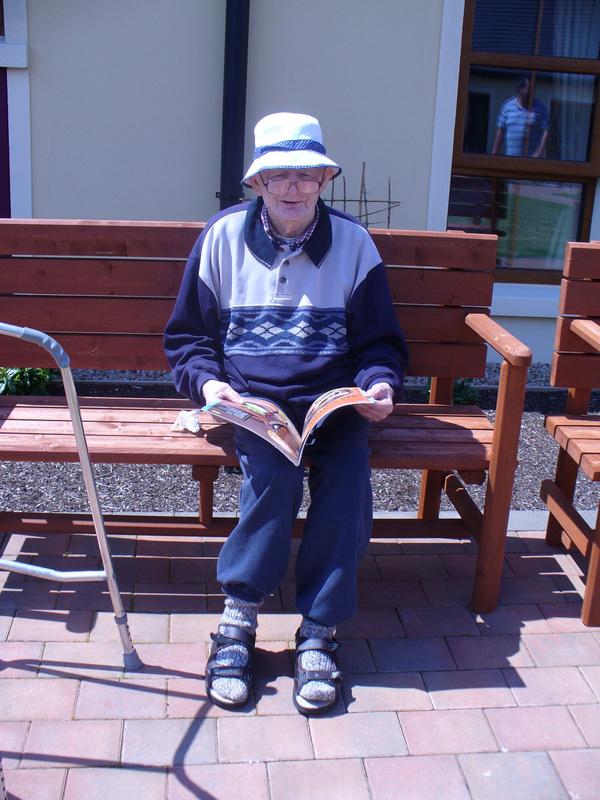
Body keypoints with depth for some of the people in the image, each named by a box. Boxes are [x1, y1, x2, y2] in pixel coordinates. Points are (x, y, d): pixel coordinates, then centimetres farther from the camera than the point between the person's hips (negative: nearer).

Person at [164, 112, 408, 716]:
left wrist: (380, 384, -11)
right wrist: (207, 383, -12)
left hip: (332, 400, 1)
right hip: (248, 399, -1)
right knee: (275, 470, -32)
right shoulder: (223, 236, 4)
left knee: (349, 476, -28)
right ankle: (237, 619, -15)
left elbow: (381, 342, 11)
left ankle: (318, 632, -14)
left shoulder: (353, 242, 5)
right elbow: (187, 337, 9)